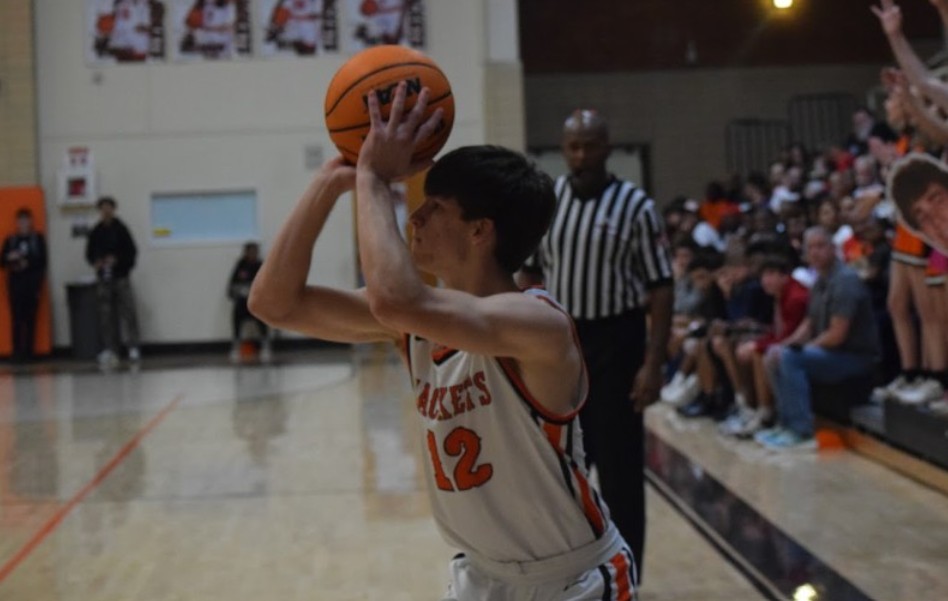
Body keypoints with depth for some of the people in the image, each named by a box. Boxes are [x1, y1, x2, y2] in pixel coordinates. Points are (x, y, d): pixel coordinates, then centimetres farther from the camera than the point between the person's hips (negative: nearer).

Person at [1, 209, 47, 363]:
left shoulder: (38, 239, 6)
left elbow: (42, 261, 1)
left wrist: (28, 263, -13)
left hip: (32, 282, -1)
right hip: (15, 282, 1)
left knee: (30, 318, -1)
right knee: (16, 318, -6)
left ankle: (28, 352, 3)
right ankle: (17, 352, -6)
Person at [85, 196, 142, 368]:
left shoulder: (121, 229, 0)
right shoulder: (95, 232, 7)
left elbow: (132, 252, -2)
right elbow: (90, 253, 13)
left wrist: (117, 260, -16)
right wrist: (96, 262, -7)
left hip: (121, 276, -2)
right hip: (103, 277, 2)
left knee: (128, 312, -7)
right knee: (106, 314, 2)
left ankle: (133, 347, -3)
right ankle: (109, 349, 6)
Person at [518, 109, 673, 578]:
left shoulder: (635, 205, -9)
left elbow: (660, 288, -9)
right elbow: (531, 276, 10)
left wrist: (653, 364, -15)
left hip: (614, 341, -4)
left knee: (619, 464, 2)